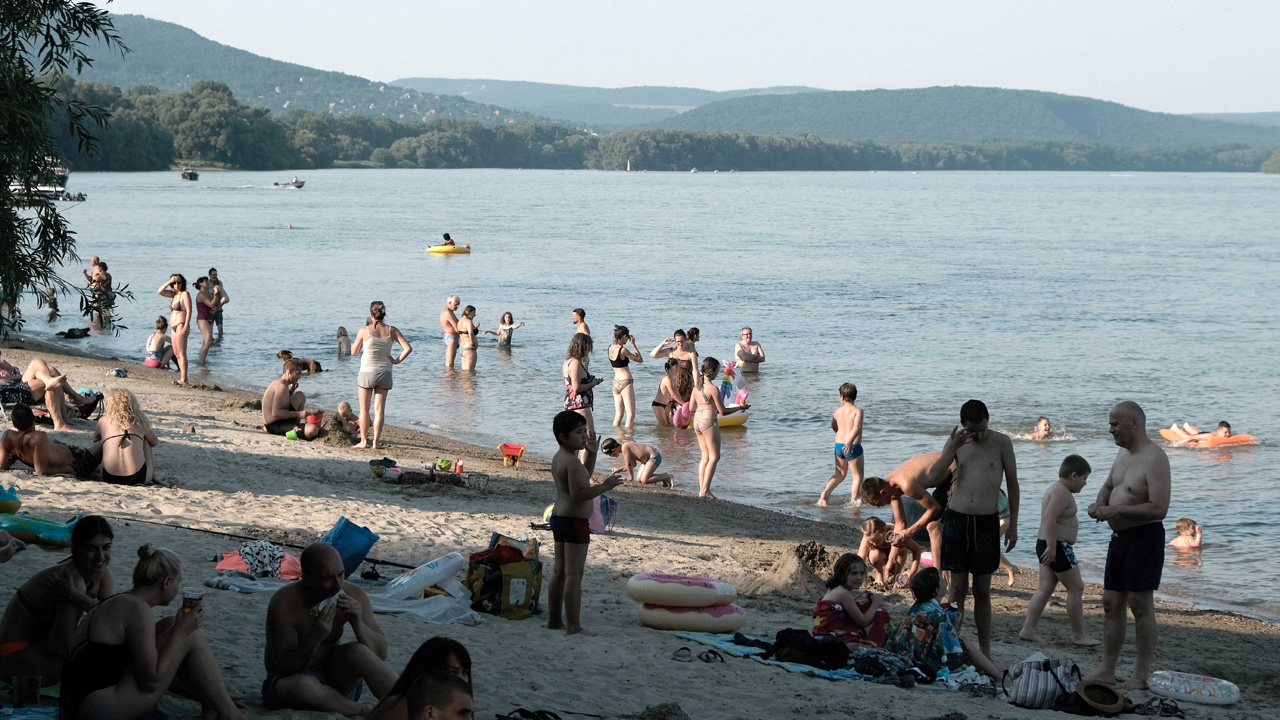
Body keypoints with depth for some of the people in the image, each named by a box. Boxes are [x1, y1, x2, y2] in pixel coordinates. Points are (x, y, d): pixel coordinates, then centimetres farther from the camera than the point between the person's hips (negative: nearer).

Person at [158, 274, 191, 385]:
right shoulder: (174, 294, 15)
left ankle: (184, 379, -14)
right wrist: (169, 281, 2)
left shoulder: (185, 294, -9)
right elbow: (160, 291, 12)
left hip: (181, 326, -9)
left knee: (181, 354, -12)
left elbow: (189, 311, -15)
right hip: (174, 327, 9)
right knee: (176, 354, 10)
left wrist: (185, 327, -22)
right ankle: (181, 377, 14)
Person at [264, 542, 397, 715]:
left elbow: (381, 653, -6)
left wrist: (358, 622, -25)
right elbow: (284, 668, -21)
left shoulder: (353, 595, -9)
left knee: (358, 652, -28)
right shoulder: (283, 604, -22)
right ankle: (366, 712, -21)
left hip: (333, 678, 4)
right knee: (303, 685, -39)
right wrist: (314, 638, -37)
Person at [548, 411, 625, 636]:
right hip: (574, 521, -10)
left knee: (560, 572, 16)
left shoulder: (558, 458, 13)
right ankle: (573, 626, -7)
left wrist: (591, 454, 19)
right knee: (574, 575, -8)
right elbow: (578, 494, -26)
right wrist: (605, 486, -24)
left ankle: (554, 619, 23)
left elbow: (583, 478, 27)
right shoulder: (572, 461, -19)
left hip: (558, 518, 10)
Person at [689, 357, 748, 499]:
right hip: (709, 422, -8)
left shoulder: (697, 387, 7)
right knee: (714, 457, 0)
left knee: (705, 457, 14)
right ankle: (705, 490, -6)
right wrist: (740, 408, 1)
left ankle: (702, 489, 11)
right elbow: (723, 411, -12)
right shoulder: (713, 389, -16)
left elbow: (691, 408, 13)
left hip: (697, 421, 8)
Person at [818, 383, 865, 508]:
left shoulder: (838, 411, 8)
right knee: (858, 476, 9)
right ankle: (854, 502, 7)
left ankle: (826, 493, 2)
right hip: (853, 447, -6)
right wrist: (850, 441, -36)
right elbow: (857, 427, -26)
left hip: (838, 445, 6)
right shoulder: (857, 410, -8)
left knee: (840, 474, 21)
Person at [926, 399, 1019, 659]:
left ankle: (985, 652, 11)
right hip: (956, 519, 1)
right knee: (958, 587, 2)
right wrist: (952, 448, -12)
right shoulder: (956, 442, 5)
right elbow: (933, 478, -2)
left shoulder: (1001, 442, -1)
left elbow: (1012, 484, 5)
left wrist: (1012, 525, 3)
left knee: (982, 591, 4)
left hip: (986, 522, -1)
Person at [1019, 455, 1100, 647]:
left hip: (1047, 545, 11)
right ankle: (1078, 634, 4)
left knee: (1045, 588, 9)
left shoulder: (1056, 489, 17)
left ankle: (1028, 629, 5)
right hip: (1057, 546, -11)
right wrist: (1051, 547, -30)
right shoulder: (1062, 492, -16)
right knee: (1076, 588, -2)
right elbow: (1050, 518, -27)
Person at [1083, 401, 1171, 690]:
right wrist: (1099, 503, 7)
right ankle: (1107, 670, 17)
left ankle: (1142, 675, 2)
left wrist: (1115, 510, -23)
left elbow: (1159, 509, -25)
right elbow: (1109, 485, 29)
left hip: (1144, 538, -9)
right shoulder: (1123, 454, 12)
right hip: (1119, 537, 9)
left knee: (1141, 606, -5)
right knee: (1112, 604, 11)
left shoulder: (1154, 459, -18)